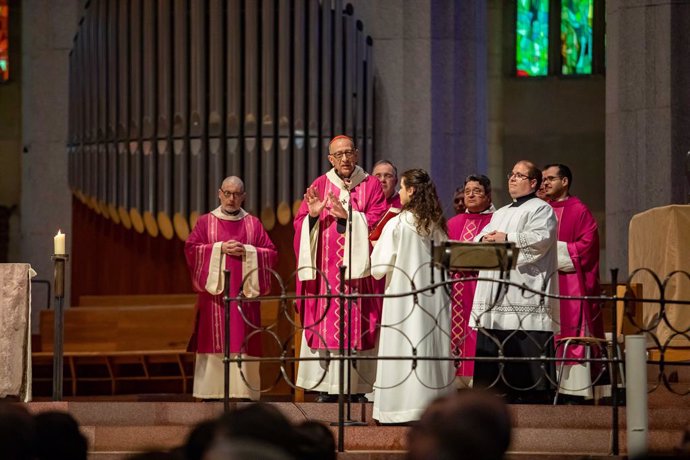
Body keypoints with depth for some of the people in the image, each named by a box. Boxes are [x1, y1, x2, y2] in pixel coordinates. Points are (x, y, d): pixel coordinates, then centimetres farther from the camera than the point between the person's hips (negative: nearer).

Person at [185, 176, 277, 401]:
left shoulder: (253, 224, 12)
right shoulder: (206, 221, 9)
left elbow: (271, 253, 6)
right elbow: (191, 248, -2)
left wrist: (247, 251, -10)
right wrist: (219, 248, -11)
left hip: (244, 292, 1)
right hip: (215, 291, -1)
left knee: (243, 342, -4)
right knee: (215, 341, -6)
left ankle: (244, 390, -5)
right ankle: (212, 393, -6)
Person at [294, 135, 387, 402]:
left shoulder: (371, 186, 8)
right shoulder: (319, 186, 11)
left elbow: (378, 220, -4)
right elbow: (300, 224, 6)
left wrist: (348, 216, -16)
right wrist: (312, 215, -14)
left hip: (357, 269, -1)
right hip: (325, 269, 1)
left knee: (358, 326, -4)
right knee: (324, 324, -4)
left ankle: (359, 385, -2)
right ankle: (326, 386, -3)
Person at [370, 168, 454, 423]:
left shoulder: (397, 224, -10)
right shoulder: (437, 225, 4)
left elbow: (380, 267, -9)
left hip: (402, 295, -5)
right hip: (434, 297, 5)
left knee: (404, 347, -3)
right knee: (431, 346, 8)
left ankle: (404, 406, -6)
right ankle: (433, 402, 8)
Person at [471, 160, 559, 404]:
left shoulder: (541, 209, 2)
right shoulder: (500, 214, 27)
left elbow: (541, 238, -15)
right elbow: (477, 240, 20)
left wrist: (507, 238, -14)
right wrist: (484, 239, -3)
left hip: (526, 290, -8)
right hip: (496, 294, 8)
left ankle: (533, 400, -10)